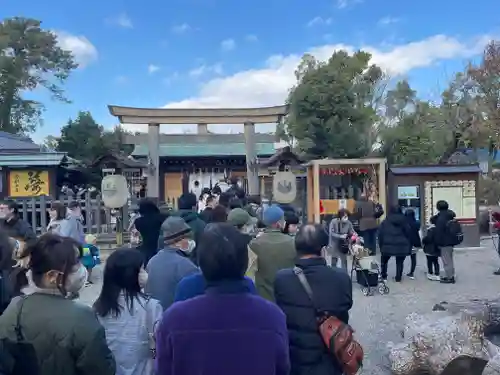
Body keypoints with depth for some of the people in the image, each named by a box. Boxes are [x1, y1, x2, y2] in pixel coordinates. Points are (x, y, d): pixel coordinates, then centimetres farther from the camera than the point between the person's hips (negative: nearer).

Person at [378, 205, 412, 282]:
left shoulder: (385, 222, 5)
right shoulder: (404, 221, 7)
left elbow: (380, 234, 3)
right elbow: (408, 234, 9)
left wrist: (381, 246, 8)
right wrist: (409, 247, 15)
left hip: (388, 245, 0)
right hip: (402, 246, 1)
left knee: (384, 261, 19)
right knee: (399, 262, 11)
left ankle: (383, 276, 20)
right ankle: (398, 278, 12)